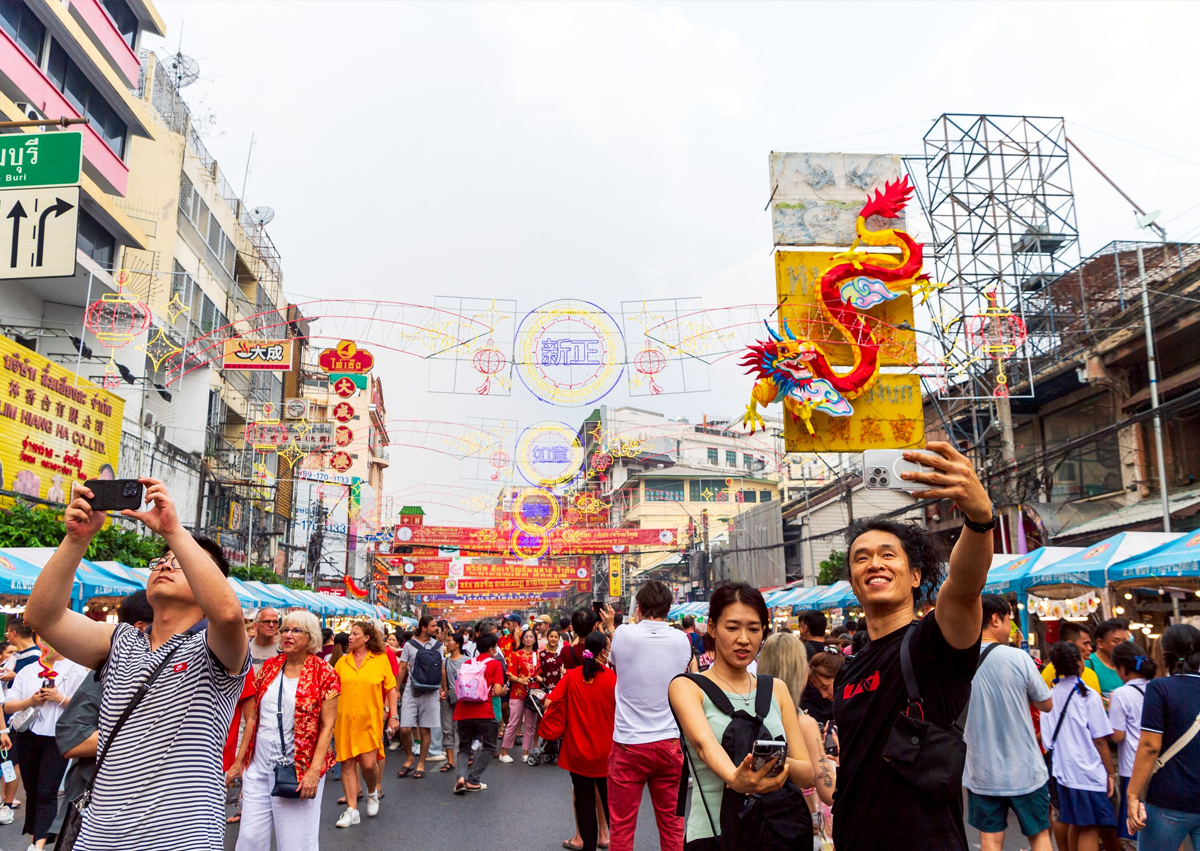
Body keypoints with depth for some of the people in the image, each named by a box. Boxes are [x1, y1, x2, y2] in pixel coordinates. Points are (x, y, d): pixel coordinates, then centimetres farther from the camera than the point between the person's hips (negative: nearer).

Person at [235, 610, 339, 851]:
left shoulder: (323, 673, -7)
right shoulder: (270, 666, 6)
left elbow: (327, 726, -9)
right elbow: (253, 716, 11)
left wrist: (314, 770, -16)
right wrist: (241, 759, 8)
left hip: (299, 768, -4)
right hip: (259, 764, 4)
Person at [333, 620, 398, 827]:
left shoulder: (381, 659, 0)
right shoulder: (342, 662, 6)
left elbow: (391, 689, 3)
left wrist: (394, 716, 0)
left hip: (370, 720, -2)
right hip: (344, 720, 2)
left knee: (368, 763, -6)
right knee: (347, 764, 3)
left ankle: (372, 793, 26)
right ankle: (352, 809, 13)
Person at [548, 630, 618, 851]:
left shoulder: (571, 676, -8)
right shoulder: (612, 678, -14)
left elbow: (549, 703, -10)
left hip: (577, 750, 2)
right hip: (604, 752, -1)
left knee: (584, 801, 14)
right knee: (610, 802, 14)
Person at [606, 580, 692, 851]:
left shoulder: (624, 635, -10)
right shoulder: (682, 640, -2)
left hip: (629, 745, -3)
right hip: (669, 743, 3)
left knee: (621, 827, 7)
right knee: (672, 823, 13)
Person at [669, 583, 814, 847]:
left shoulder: (776, 689, 7)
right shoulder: (686, 687, -5)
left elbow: (808, 773, 2)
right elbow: (703, 742, -24)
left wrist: (786, 765, -20)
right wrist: (734, 778, -44)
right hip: (714, 833, -3)